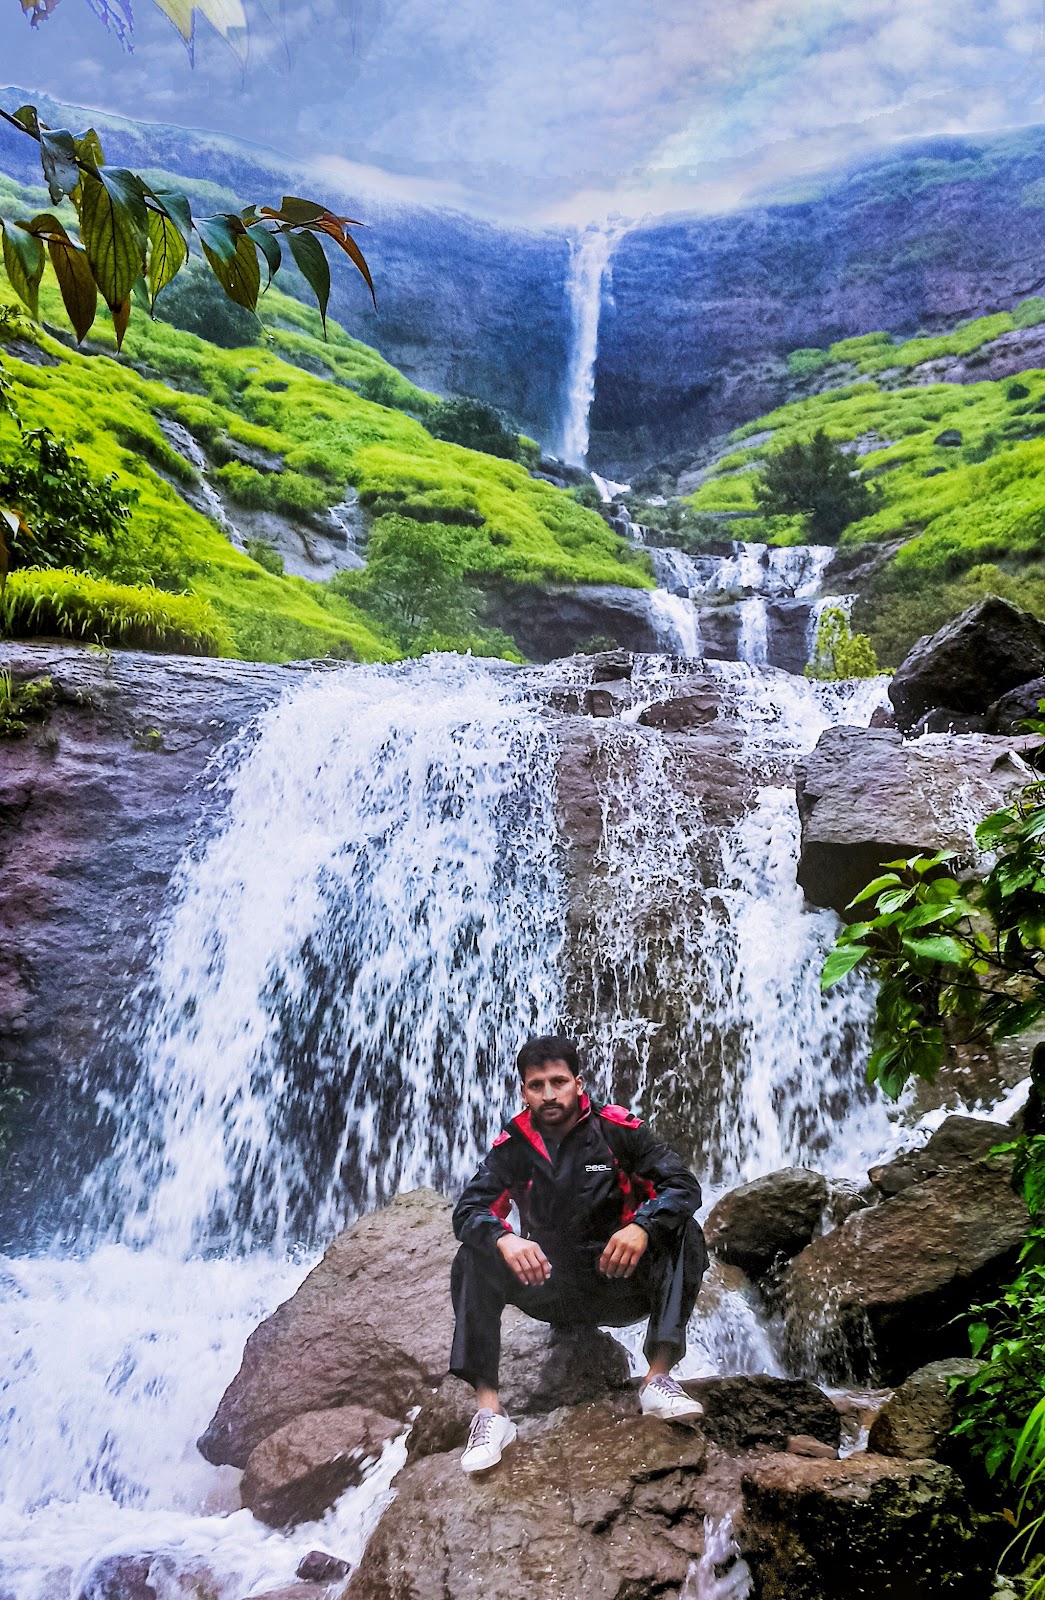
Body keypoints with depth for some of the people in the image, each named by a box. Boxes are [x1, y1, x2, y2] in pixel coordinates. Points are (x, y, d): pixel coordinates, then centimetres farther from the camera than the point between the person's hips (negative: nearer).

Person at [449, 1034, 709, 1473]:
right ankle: (489, 1411, -27)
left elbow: (683, 1184, -14)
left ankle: (659, 1377, -29)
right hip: (549, 1285, 1)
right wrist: (504, 1239, -37)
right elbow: (468, 1210, -14)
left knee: (683, 1233, -25)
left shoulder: (617, 1130, -7)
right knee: (474, 1258, -23)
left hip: (620, 1285, -1)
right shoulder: (513, 1146, -4)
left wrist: (642, 1226, -35)